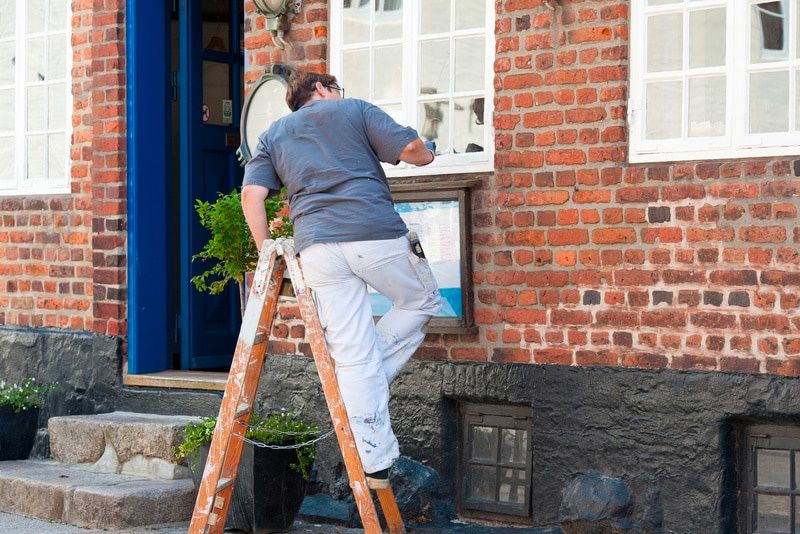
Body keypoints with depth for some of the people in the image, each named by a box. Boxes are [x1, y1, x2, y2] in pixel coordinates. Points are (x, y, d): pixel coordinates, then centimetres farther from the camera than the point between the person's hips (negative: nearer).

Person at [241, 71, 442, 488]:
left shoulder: (272, 135, 25)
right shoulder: (355, 110, 16)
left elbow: (252, 194, 10)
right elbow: (411, 149, 5)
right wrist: (427, 154, 27)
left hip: (316, 247, 3)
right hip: (377, 235, -3)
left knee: (351, 357, 4)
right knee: (422, 302, 23)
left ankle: (375, 462, 1)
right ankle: (372, 381, 8)